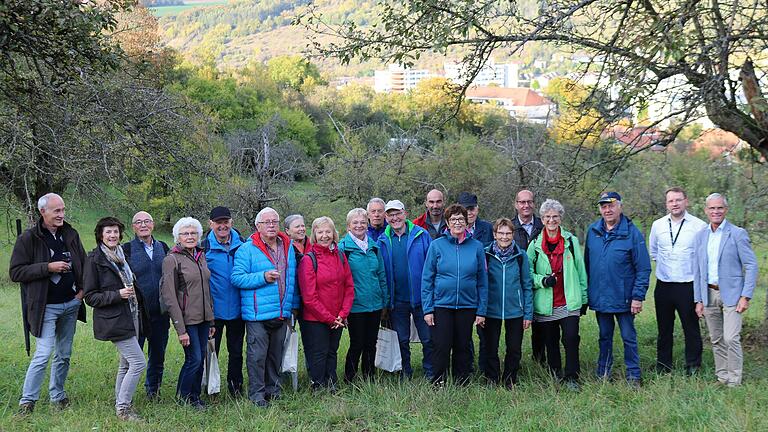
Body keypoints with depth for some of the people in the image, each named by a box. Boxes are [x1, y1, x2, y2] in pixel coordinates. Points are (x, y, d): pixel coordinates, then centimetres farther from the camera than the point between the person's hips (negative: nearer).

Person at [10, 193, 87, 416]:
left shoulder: (71, 235, 7)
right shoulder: (28, 239, -9)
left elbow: (84, 264, 19)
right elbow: (15, 272, -13)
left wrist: (82, 288, 4)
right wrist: (48, 267, -19)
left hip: (71, 304, 5)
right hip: (46, 307, -5)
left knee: (64, 354, 12)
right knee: (43, 354, -11)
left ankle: (57, 395, 25)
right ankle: (27, 401, -1)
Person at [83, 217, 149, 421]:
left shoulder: (122, 255, 13)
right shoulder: (95, 260, -8)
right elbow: (90, 296, -10)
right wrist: (117, 295, -19)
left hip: (131, 318, 8)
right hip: (113, 321, -8)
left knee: (126, 364, 13)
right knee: (139, 362, -12)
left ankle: (122, 405, 24)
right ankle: (123, 407, -2)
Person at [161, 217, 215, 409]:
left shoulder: (201, 256, 12)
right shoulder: (172, 259, -9)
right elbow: (169, 296, -13)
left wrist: (211, 321, 15)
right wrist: (181, 329, -16)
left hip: (203, 318, 6)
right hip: (187, 319, -6)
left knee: (200, 359, 10)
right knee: (194, 359, -6)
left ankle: (195, 397, 22)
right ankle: (183, 398, 13)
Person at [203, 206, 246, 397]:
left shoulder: (242, 245, 2)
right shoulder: (204, 247, -5)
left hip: (237, 309, 2)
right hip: (213, 309, -2)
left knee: (236, 352, 14)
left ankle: (236, 387, 28)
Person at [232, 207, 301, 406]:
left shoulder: (288, 247, 11)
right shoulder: (247, 249, -7)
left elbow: (292, 278, 19)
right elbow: (237, 278, -13)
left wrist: (294, 305, 18)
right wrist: (263, 277, -21)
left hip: (282, 313, 5)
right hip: (258, 314, -5)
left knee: (276, 353, 15)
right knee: (257, 355, -3)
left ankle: (273, 388, 27)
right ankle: (256, 393, 8)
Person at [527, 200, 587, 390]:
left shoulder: (571, 241, 5)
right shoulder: (535, 245, 3)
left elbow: (580, 271, 8)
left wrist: (584, 298, 8)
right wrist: (542, 280, -14)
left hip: (569, 302, -1)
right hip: (545, 304, 1)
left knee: (571, 338, -10)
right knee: (550, 342, 9)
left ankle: (571, 377, 2)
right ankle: (555, 377, 23)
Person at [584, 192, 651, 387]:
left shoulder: (632, 233, -10)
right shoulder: (592, 231, 3)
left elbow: (643, 268, -9)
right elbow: (587, 263, 10)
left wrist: (638, 297, -13)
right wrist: (586, 291, 8)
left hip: (623, 298, -4)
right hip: (599, 297, 4)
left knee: (628, 337, 5)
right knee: (604, 336, 16)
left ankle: (633, 376, 17)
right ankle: (603, 375, 26)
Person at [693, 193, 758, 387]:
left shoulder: (737, 234, -5)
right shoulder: (700, 236, 9)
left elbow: (751, 265, -6)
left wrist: (746, 296, -13)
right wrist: (698, 300, 8)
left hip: (731, 294, -5)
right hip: (709, 294, 5)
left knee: (731, 339, -10)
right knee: (716, 340, 10)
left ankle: (734, 381, 0)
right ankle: (721, 378, 20)